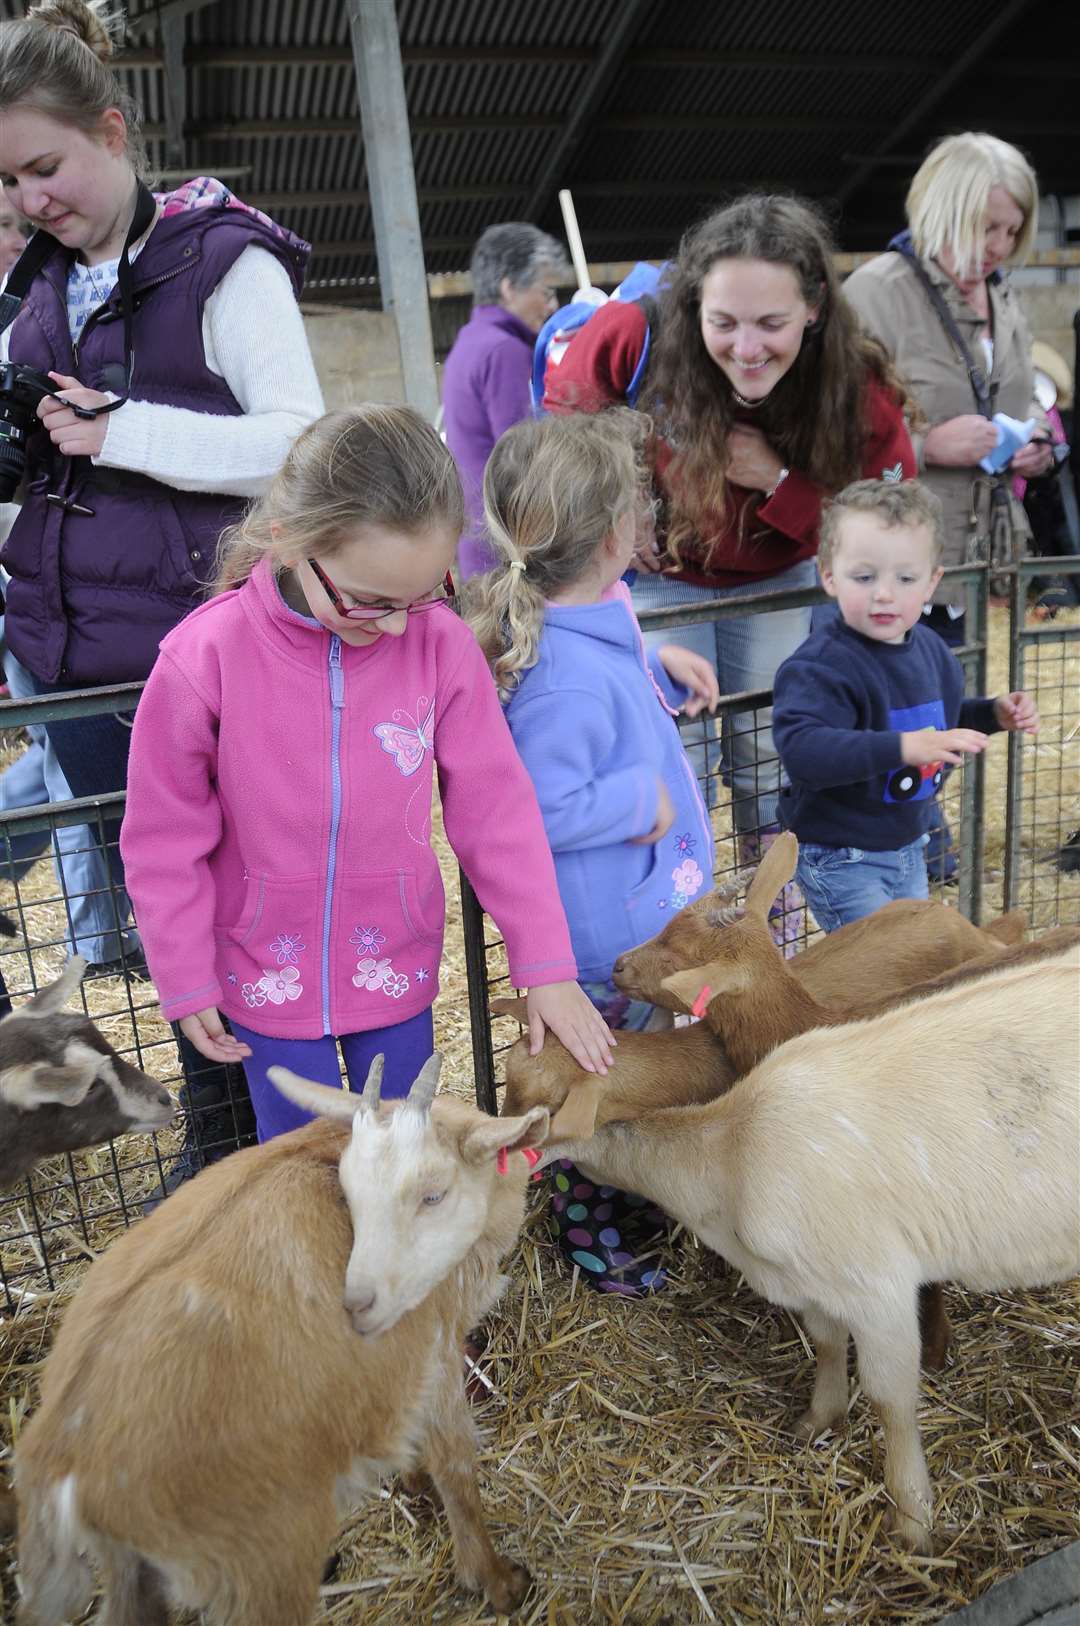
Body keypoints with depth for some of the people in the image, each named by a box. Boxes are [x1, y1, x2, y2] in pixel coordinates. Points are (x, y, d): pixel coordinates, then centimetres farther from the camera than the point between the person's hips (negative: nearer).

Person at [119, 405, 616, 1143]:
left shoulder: (442, 645, -17)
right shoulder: (205, 658, -20)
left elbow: (496, 807, -9)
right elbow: (165, 839, -9)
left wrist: (547, 966, -7)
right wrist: (188, 983, -2)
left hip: (397, 968, 1)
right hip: (268, 975, -1)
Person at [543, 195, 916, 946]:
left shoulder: (860, 392, -25)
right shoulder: (635, 337, -28)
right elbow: (561, 426, -6)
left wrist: (779, 481, -31)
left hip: (779, 581, 1)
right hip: (660, 573, -1)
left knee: (774, 762, 4)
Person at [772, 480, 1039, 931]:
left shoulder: (931, 649, 2)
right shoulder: (820, 665, -27)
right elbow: (801, 750, -42)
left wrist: (993, 714, 4)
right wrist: (900, 747, -47)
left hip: (908, 847, 9)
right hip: (841, 857, -8)